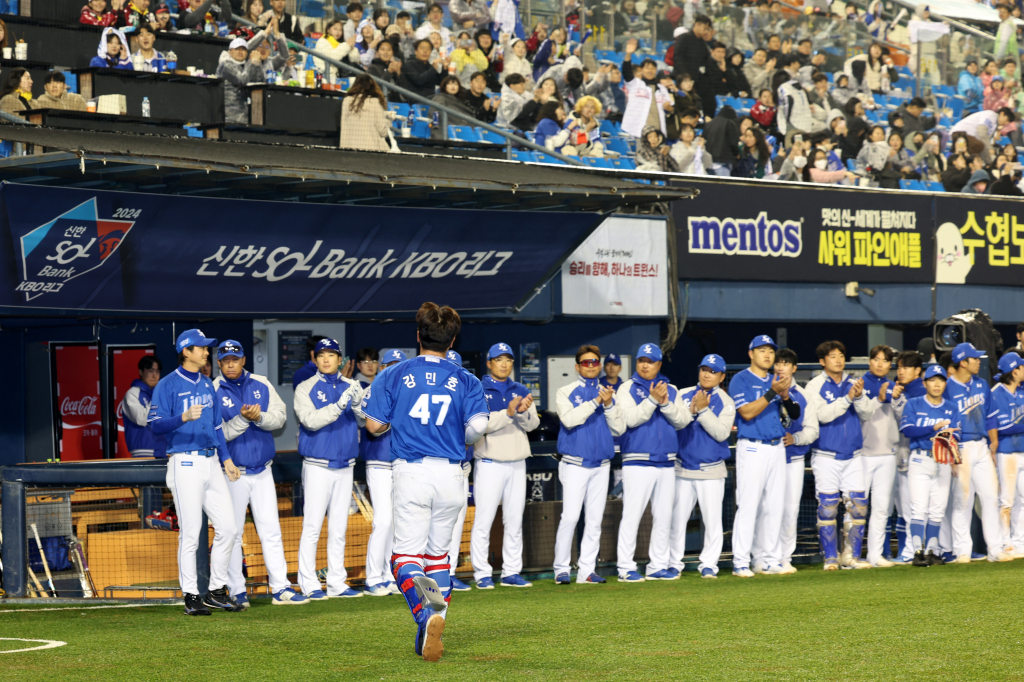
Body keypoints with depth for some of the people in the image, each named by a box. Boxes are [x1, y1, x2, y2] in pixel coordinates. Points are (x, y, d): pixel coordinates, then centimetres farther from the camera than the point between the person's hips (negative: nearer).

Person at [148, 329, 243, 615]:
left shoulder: (207, 385, 18)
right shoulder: (168, 385, -5)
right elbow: (156, 425, -12)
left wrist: (226, 459, 14)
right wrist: (184, 417, -28)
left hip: (212, 463, 7)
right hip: (185, 463, -7)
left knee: (228, 527, 3)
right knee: (190, 532, -7)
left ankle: (217, 590, 14)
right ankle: (191, 596, -2)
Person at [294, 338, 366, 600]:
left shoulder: (351, 387, 8)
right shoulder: (306, 389, -3)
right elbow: (311, 420, -19)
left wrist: (358, 405, -20)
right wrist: (339, 405, -30)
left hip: (345, 467, 4)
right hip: (317, 467, -4)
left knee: (339, 528, 9)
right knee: (312, 526, -7)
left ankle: (337, 583, 13)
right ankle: (309, 584, -5)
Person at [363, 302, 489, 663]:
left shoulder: (394, 375, 3)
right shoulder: (465, 381, 5)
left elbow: (374, 425, 2)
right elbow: (478, 426, -9)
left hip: (412, 472, -2)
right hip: (451, 474, 2)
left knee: (406, 554, -1)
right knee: (438, 551, 17)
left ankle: (425, 610, -33)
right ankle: (432, 630, 7)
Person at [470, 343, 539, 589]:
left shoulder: (521, 391, 13)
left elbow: (532, 424, 2)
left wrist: (522, 412, -20)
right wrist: (508, 413, -26)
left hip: (517, 463, 5)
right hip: (490, 463, -5)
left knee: (514, 520, 9)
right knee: (484, 520, -6)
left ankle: (511, 572, 15)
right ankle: (482, 574, -3)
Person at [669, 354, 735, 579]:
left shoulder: (725, 402, 1)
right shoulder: (683, 395, 7)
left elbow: (721, 433, -12)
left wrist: (703, 410, -17)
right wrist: (691, 410, -18)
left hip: (711, 471, -1)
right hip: (683, 467, 1)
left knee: (713, 519, -1)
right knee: (677, 518, 1)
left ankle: (709, 564, 7)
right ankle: (674, 563, 8)